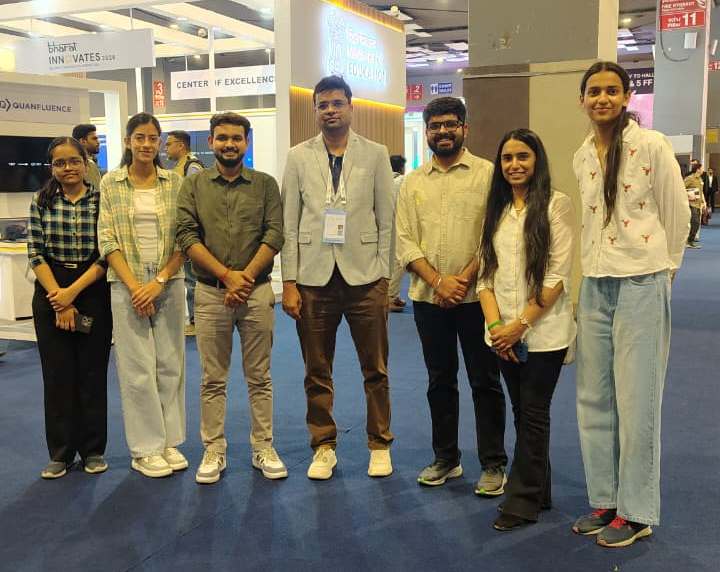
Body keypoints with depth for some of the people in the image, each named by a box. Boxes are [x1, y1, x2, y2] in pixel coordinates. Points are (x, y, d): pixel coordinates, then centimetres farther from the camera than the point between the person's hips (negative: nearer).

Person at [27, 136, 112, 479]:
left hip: (93, 292, -1)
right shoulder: (41, 202, 3)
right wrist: (58, 299, -9)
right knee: (57, 374, 6)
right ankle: (60, 453, 17)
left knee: (93, 372, 5)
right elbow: (36, 254, -1)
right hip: (51, 292, 1)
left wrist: (73, 291, -13)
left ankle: (94, 450, 18)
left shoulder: (103, 200, -1)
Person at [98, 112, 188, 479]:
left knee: (170, 364, 6)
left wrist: (160, 281, -10)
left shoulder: (175, 182, 4)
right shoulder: (110, 183, 3)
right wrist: (134, 286, -10)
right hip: (127, 283, -1)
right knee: (137, 368, 1)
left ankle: (169, 441, 18)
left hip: (169, 281, 1)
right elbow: (108, 241, -2)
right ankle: (145, 449, 12)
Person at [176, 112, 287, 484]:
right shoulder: (194, 185, 6)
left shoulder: (265, 184, 6)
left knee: (259, 378, 8)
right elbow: (186, 236, -4)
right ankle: (214, 451, 17)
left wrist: (245, 278, -13)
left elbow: (275, 235, -3)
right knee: (213, 380, 7)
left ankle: (263, 448, 19)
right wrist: (228, 275, -13)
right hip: (210, 293, 0)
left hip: (257, 292, 0)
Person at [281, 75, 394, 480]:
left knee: (376, 369, 7)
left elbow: (386, 221, 2)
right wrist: (289, 282, -2)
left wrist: (384, 277, -3)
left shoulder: (376, 155, 4)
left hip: (364, 276, -1)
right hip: (314, 278, 1)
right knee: (317, 372, 9)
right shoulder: (299, 157, 5)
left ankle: (380, 446, 23)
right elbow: (289, 224, 3)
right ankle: (324, 447, 24)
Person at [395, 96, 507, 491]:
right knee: (440, 381, 13)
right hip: (427, 296, 4)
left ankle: (493, 465, 15)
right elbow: (405, 241, 3)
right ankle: (445, 458, 26)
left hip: (475, 295, -3)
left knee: (485, 381, 3)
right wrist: (438, 281, -10)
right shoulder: (412, 182, 9)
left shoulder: (488, 174, -1)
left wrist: (465, 279, -14)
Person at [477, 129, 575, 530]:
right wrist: (495, 325, -6)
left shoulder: (556, 205, -6)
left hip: (543, 331, -5)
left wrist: (521, 324, -14)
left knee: (533, 415, 1)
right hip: (505, 334, 5)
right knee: (523, 413, 13)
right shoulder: (496, 211, 11)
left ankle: (522, 501, 11)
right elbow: (487, 274, 8)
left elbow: (557, 276, -11)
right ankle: (538, 493, 26)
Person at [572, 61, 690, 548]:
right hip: (595, 284, 6)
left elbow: (677, 214, -1)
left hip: (642, 283, -6)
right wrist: (592, 267, 13)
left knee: (636, 399, 0)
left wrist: (666, 267, 7)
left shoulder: (652, 146, -7)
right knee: (594, 397, 9)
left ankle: (636, 512, 13)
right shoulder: (583, 157, 9)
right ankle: (604, 499, 22)